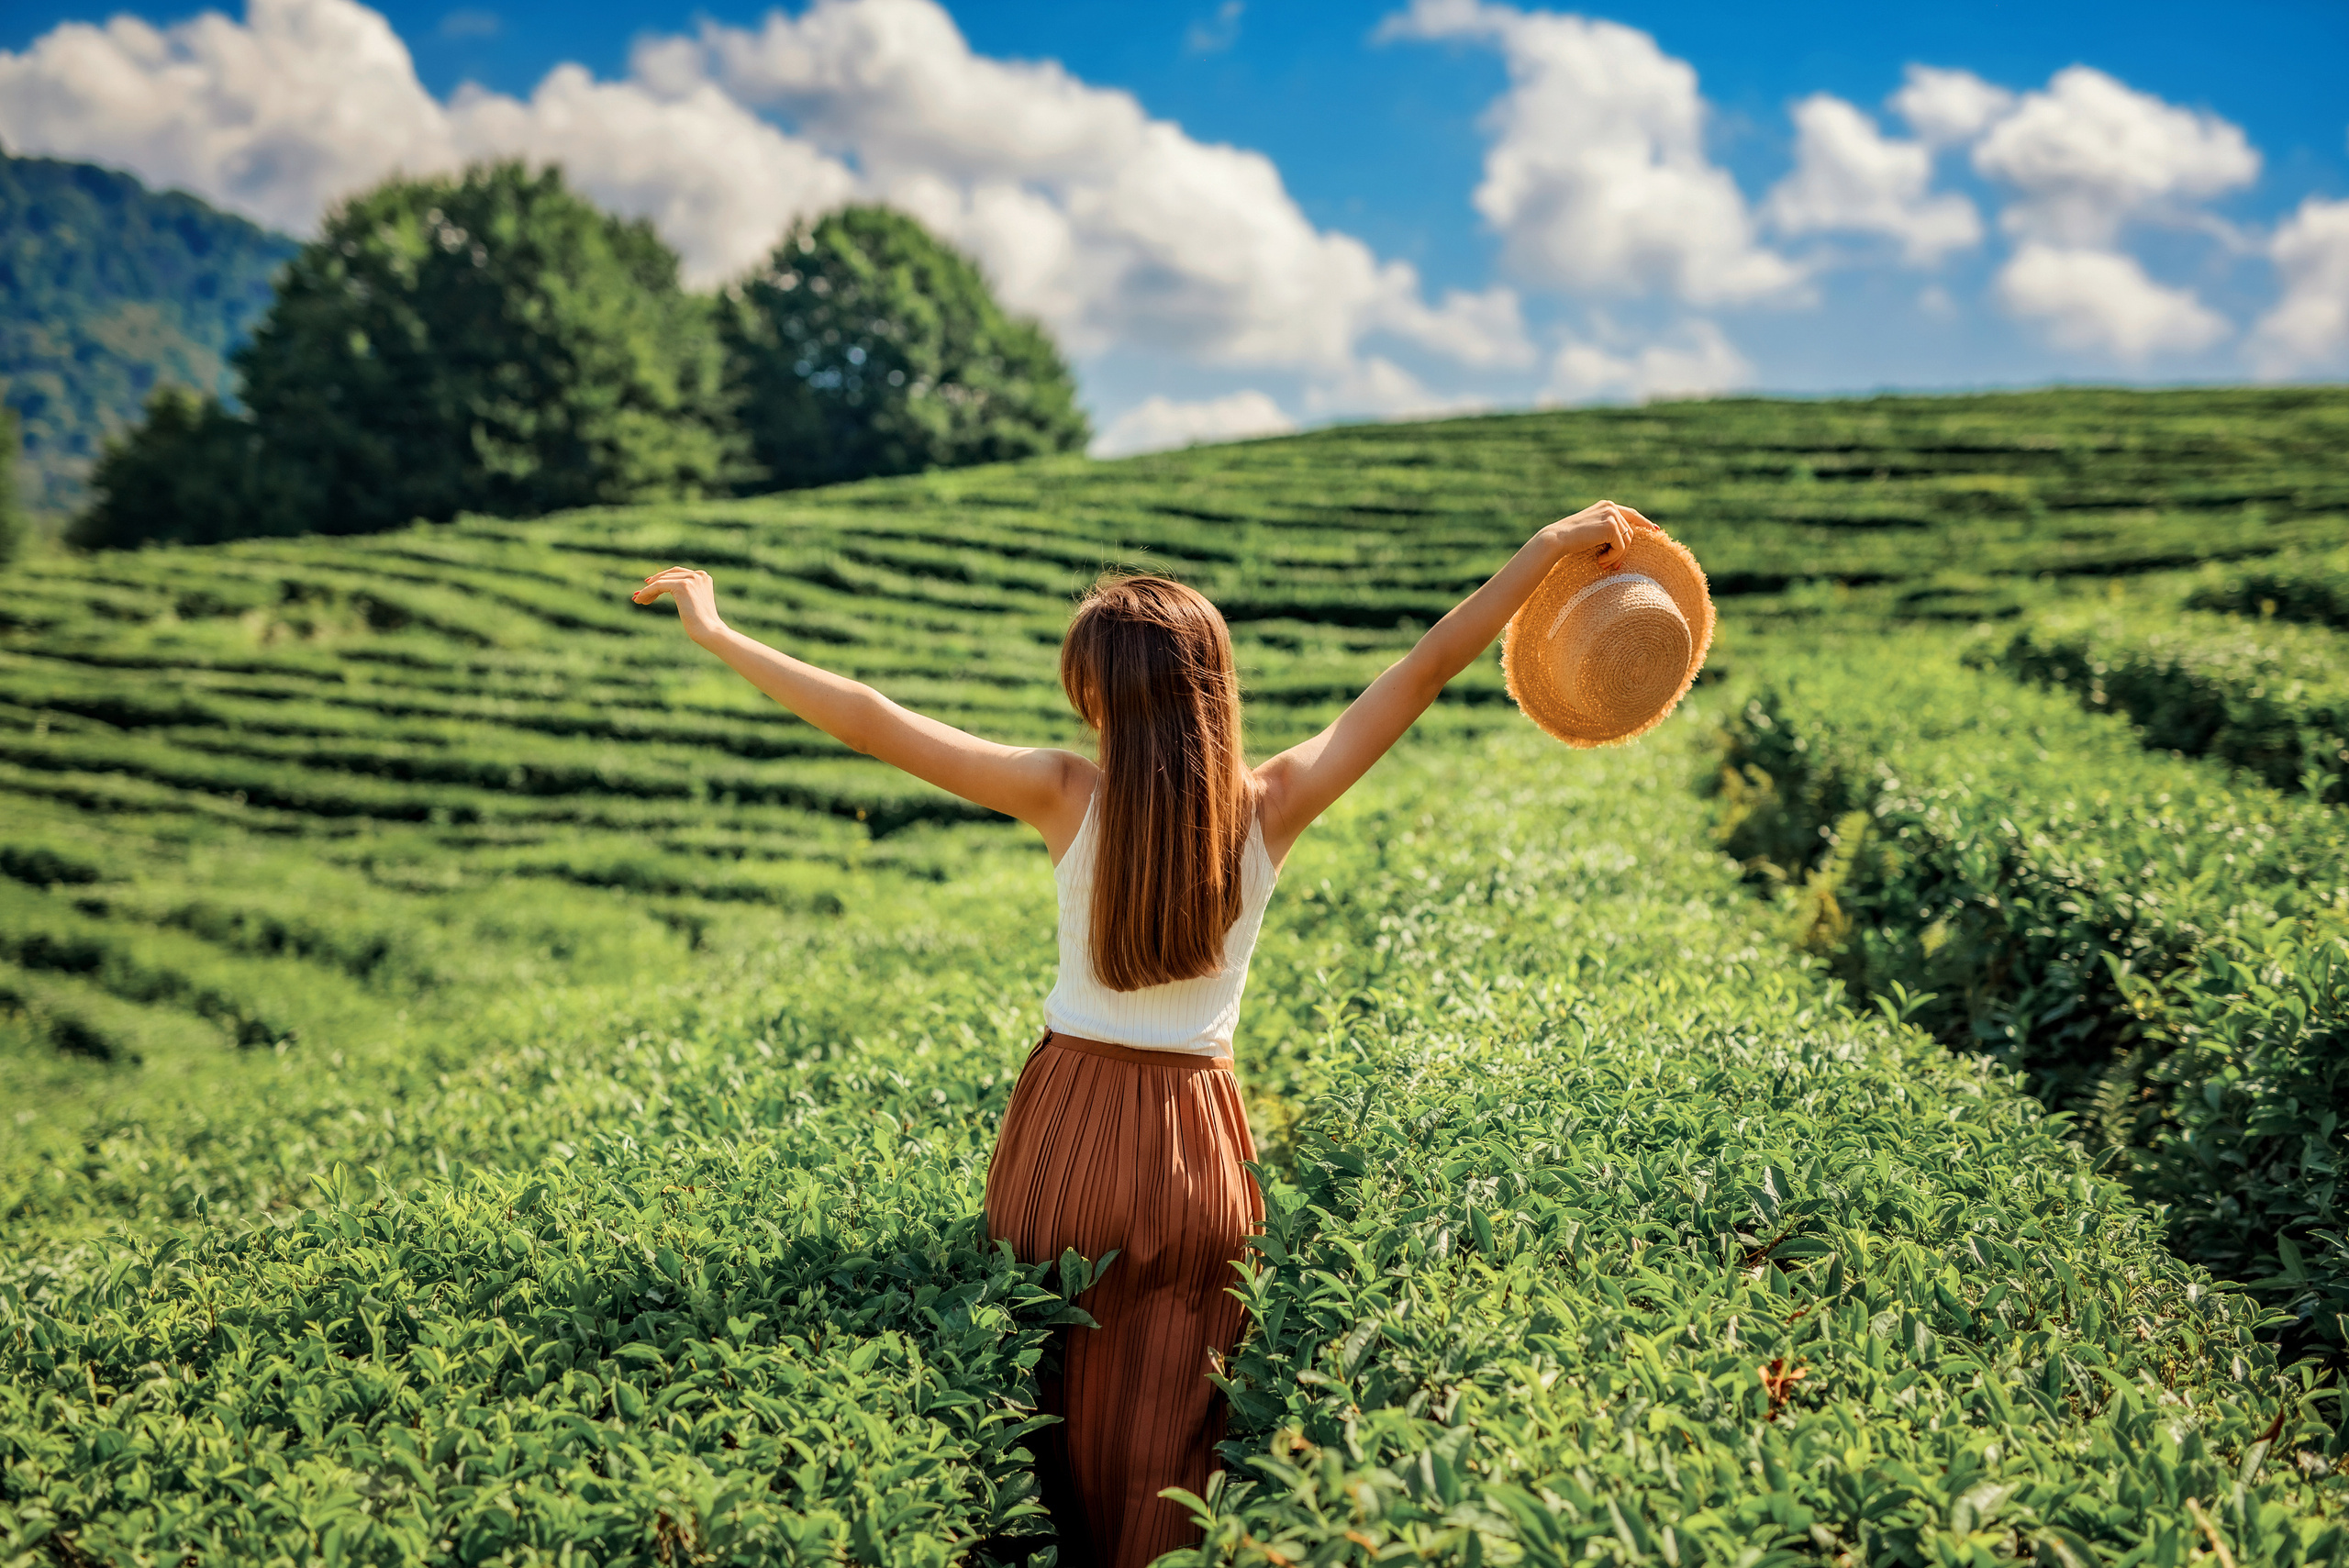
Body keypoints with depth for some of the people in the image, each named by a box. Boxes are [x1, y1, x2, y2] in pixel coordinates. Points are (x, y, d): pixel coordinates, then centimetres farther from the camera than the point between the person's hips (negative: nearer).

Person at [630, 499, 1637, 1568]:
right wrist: (1551, 548, 3)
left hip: (1067, 1134, 0)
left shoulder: (1068, 796, -11)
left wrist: (714, 633, 0)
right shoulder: (1272, 805, -8)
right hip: (1198, 1152, 1)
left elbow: (869, 723, -9)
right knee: (1162, 1442, 12)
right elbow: (1424, 672, -3)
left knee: (1053, 1426, 16)